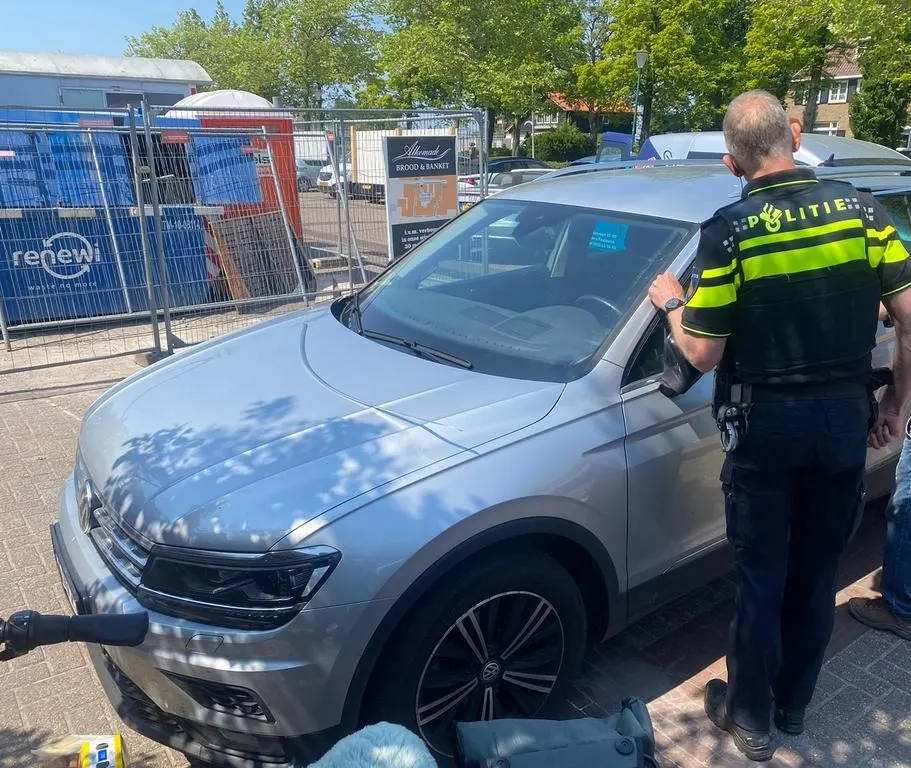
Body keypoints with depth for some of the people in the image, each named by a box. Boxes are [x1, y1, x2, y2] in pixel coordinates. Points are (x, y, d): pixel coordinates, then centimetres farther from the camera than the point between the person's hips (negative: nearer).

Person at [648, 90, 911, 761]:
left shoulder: (729, 230, -13)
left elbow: (703, 354, -13)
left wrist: (670, 303, 5)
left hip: (767, 426, -3)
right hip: (846, 419, 4)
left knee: (762, 577, 11)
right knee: (818, 571, 18)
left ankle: (750, 717, 28)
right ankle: (794, 703, 37)